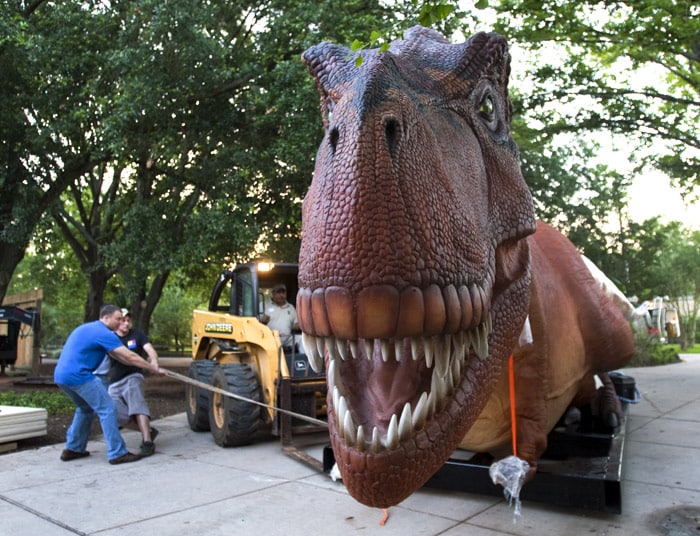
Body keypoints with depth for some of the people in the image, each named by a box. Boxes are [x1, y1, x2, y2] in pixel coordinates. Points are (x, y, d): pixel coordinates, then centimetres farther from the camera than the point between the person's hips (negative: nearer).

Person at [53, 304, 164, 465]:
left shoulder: (89, 328, 21)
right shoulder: (103, 333, -9)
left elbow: (116, 355, 25)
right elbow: (129, 356, -9)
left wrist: (143, 365, 24)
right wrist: (153, 369, -1)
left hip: (61, 376, 10)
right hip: (78, 376, -10)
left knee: (85, 408, 26)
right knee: (106, 409, -5)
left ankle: (73, 449, 29)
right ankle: (117, 453, -6)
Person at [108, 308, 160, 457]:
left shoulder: (137, 335, 1)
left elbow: (150, 350, -12)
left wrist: (154, 361, -35)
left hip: (132, 377, -3)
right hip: (115, 383, 3)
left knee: (137, 403, -30)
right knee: (119, 415, -15)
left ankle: (148, 442, -36)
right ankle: (148, 431, 6)